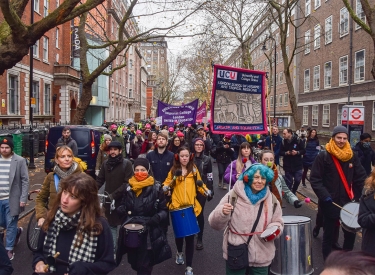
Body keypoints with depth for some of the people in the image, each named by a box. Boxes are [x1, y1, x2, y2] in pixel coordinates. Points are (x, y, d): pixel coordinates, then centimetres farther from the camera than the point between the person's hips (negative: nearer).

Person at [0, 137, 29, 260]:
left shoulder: (20, 161, -10)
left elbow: (25, 181, -8)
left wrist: (23, 199, -12)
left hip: (12, 199, -5)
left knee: (10, 224, 4)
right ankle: (17, 231, 43)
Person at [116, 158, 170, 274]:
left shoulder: (156, 188, -7)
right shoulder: (129, 187, 4)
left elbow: (164, 211, -2)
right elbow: (123, 205, 17)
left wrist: (156, 218, -21)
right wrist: (121, 209, -5)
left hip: (149, 232, -4)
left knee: (144, 265, 1)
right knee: (133, 262, 16)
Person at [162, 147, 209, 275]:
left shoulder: (194, 170, 2)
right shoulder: (173, 170, 2)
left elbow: (200, 184, 4)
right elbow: (167, 183, 3)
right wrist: (165, 187, -18)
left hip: (190, 207, -1)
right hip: (176, 206, 1)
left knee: (190, 236, -1)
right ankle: (179, 253, 47)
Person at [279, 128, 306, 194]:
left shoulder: (298, 140, -8)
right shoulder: (283, 142, -1)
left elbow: (304, 151, -2)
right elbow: (280, 152, 6)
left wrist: (297, 152, -19)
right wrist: (285, 153, -14)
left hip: (297, 165, -1)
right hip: (287, 165, 1)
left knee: (297, 180, 5)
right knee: (289, 181, 6)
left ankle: (293, 192, 29)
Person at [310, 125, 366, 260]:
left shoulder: (352, 156, 4)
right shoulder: (323, 156, -10)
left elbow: (361, 178, 9)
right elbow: (315, 179, -11)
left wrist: (357, 196, 1)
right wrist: (324, 196, -17)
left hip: (348, 202, 4)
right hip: (330, 203, -4)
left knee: (351, 233, 11)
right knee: (329, 234, 8)